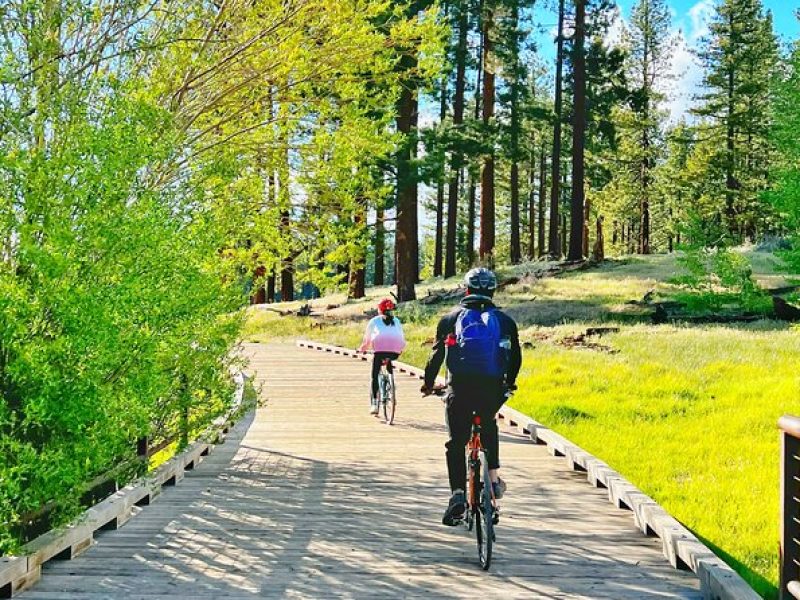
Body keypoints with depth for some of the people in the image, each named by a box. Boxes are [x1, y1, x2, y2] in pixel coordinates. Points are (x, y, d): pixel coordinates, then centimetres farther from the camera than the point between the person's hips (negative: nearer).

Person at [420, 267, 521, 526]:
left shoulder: (451, 319, 8)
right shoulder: (505, 321, 9)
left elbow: (437, 354, 11)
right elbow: (515, 357, 16)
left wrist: (428, 383, 26)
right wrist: (509, 383, 35)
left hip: (459, 389, -1)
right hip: (492, 389, 1)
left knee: (456, 443, 7)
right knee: (489, 428, 29)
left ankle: (458, 496, -7)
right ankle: (494, 480, 22)